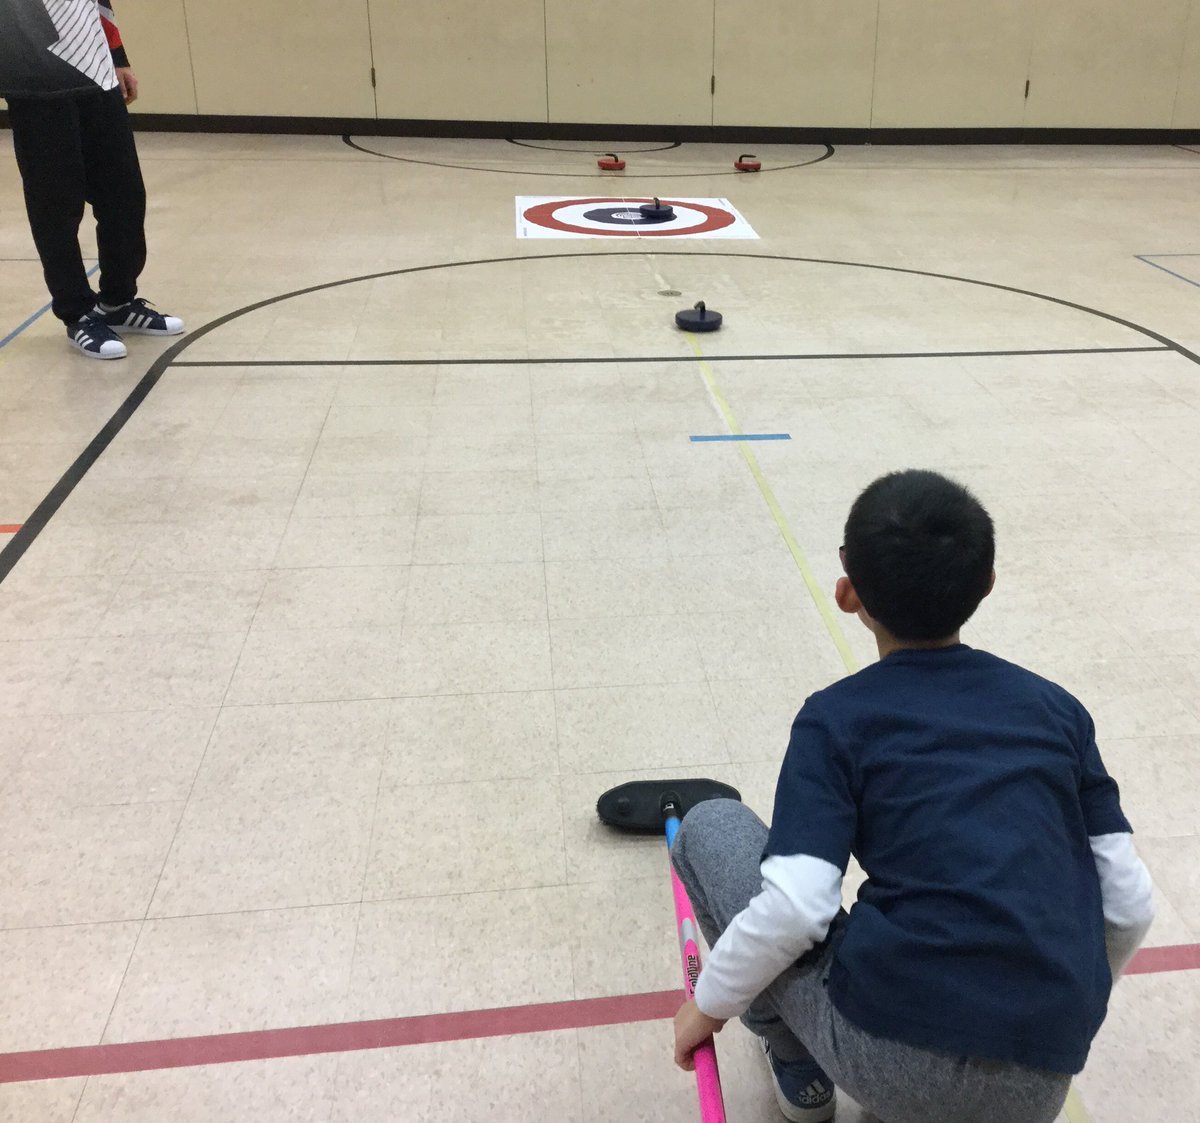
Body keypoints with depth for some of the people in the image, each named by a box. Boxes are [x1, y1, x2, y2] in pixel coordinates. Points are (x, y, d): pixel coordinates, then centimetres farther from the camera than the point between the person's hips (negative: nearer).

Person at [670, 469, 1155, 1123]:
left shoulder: (835, 718, -2)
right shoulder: (1056, 708, 9)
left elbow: (794, 908, -12)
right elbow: (1130, 904, 8)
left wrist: (709, 1003, 7)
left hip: (886, 1063, -4)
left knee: (710, 823, 13)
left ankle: (797, 1069, 22)